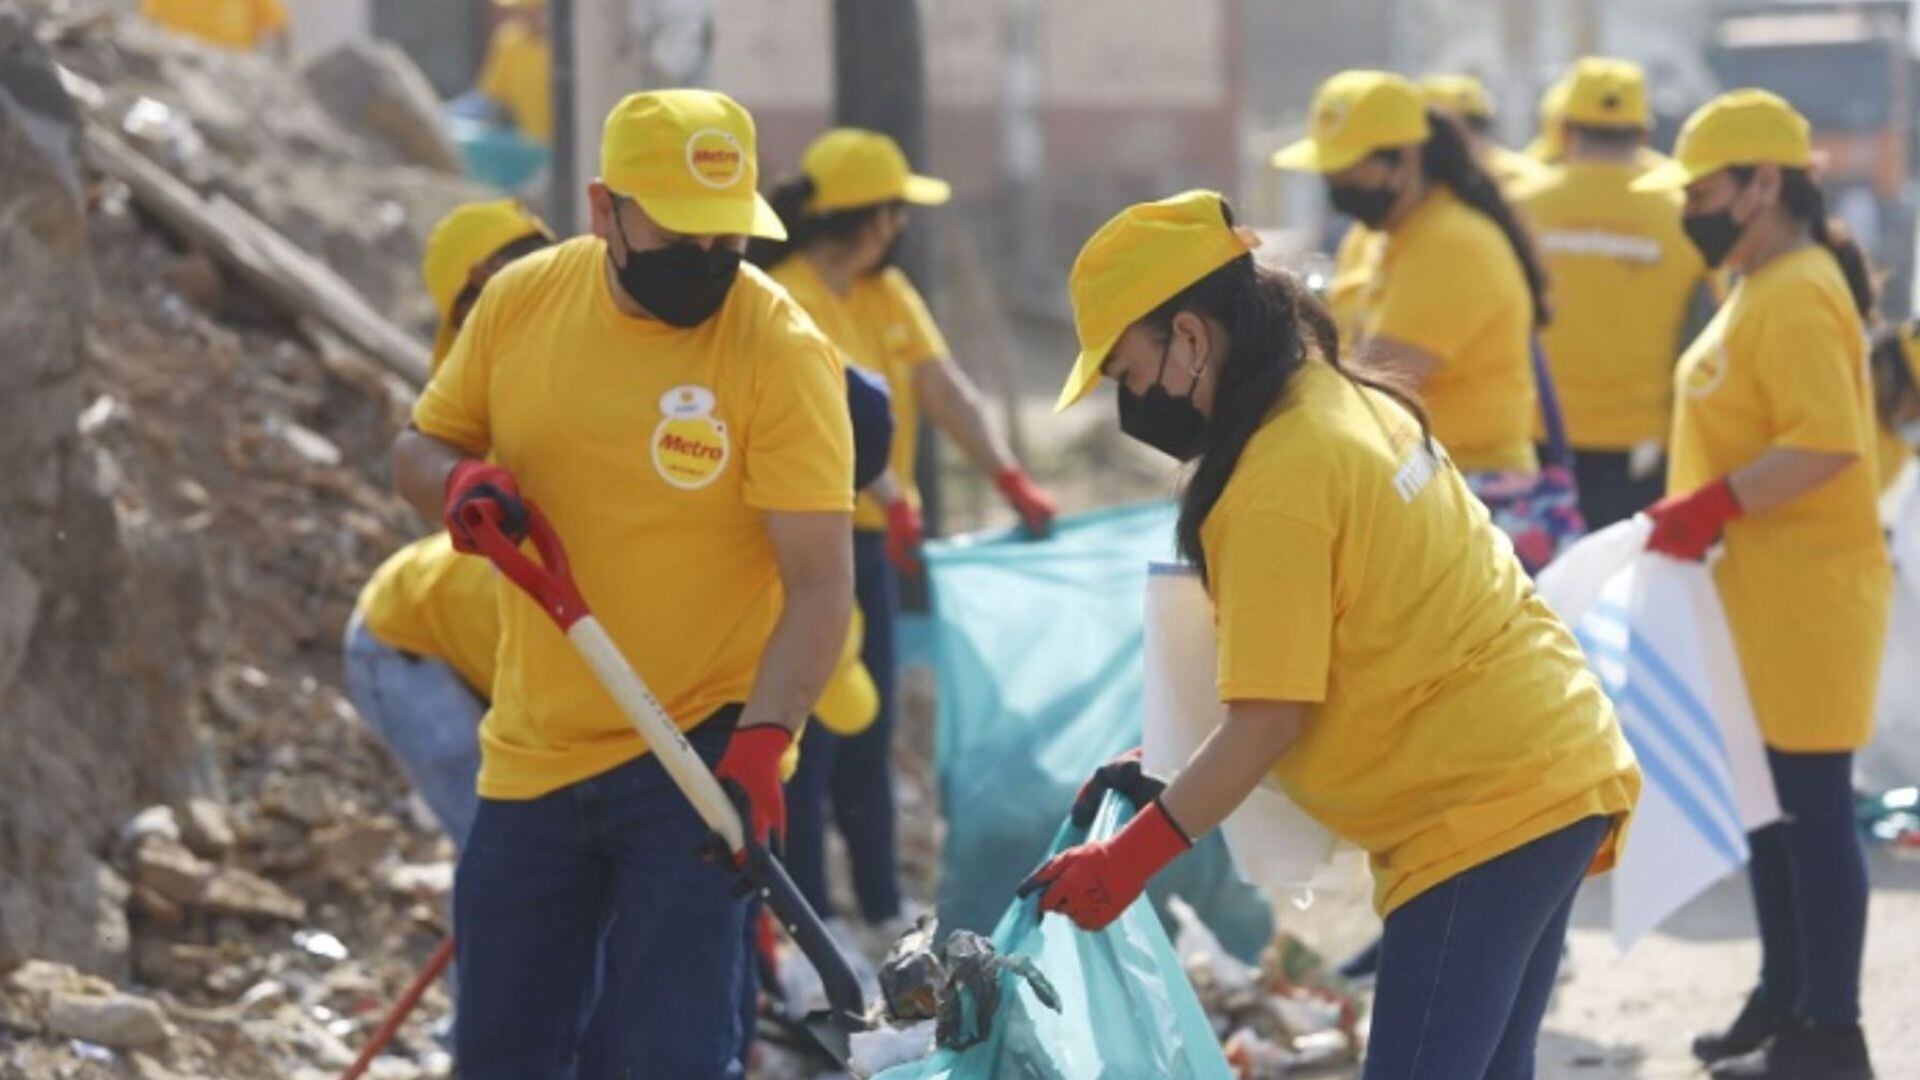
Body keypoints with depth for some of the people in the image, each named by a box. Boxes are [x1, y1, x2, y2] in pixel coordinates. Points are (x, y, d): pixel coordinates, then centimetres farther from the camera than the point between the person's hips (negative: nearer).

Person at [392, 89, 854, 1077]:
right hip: (531, 757, 5)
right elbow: (416, 448, 12)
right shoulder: (522, 301, -1)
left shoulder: (782, 352, -15)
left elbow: (821, 581, -18)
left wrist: (759, 745, -31)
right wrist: (458, 483, -13)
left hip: (696, 761, -5)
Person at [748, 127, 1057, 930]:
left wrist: (1008, 477, -8)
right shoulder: (786, 299, -15)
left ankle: (881, 909, 19)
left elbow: (946, 389, 3)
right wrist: (890, 497, -34)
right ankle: (807, 917, -2)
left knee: (868, 737, 13)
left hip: (868, 537, 9)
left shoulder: (886, 293, 11)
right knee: (808, 740, -6)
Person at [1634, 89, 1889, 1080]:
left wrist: (1713, 505, -24)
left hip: (1805, 595, -11)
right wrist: (1697, 510, 15)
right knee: (1771, 804, 16)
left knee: (1812, 806, -5)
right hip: (1762, 595, 11)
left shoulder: (1800, 296, -17)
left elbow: (1828, 443, -27)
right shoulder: (1760, 287, 15)